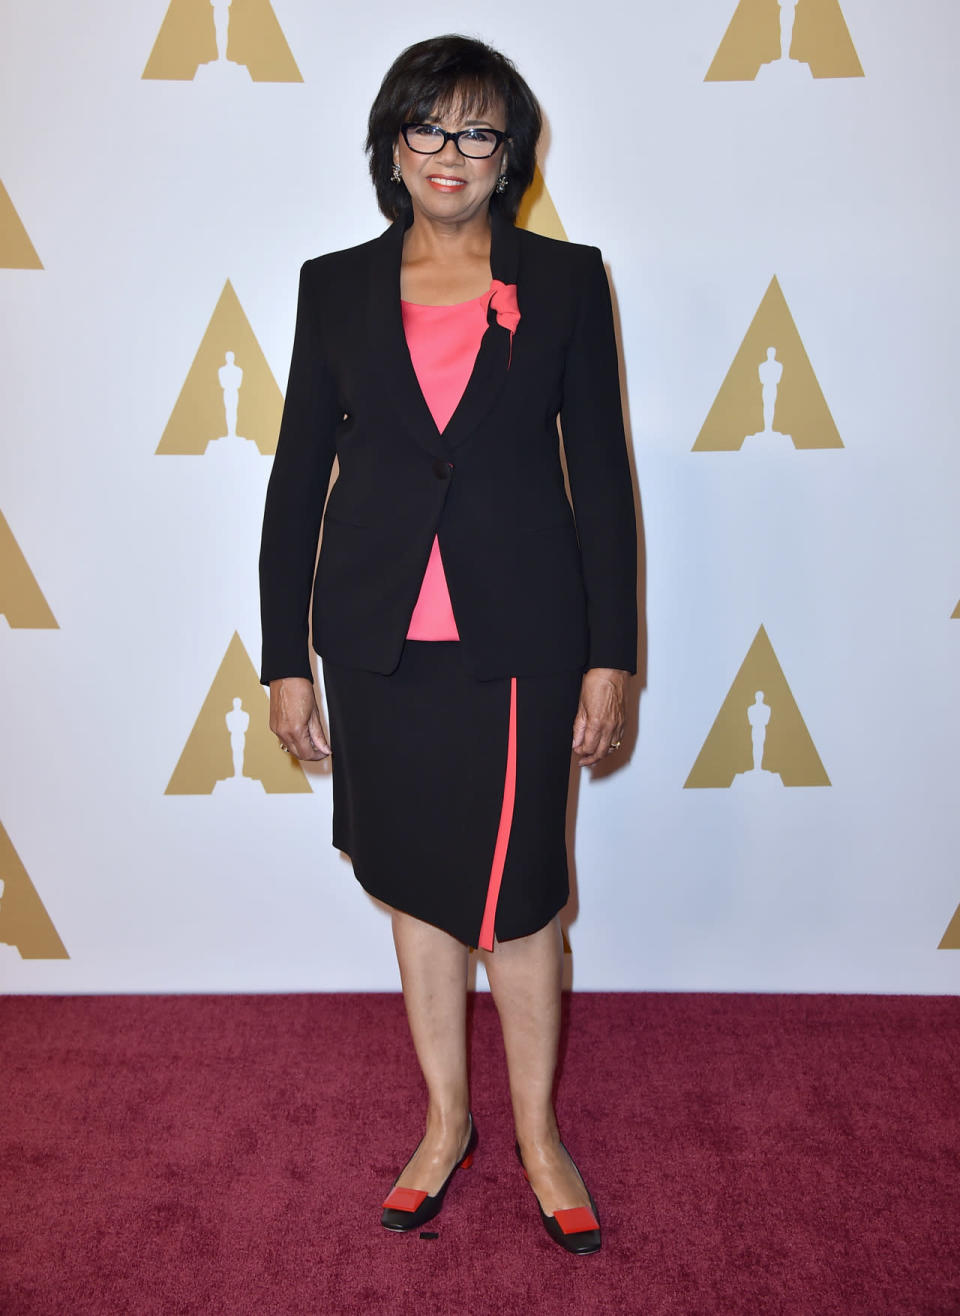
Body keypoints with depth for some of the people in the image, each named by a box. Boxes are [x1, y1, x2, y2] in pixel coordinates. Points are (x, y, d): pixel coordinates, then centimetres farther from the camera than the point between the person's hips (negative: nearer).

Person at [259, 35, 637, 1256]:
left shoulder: (566, 281, 2)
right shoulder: (335, 287, 6)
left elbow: (602, 473, 1)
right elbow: (297, 478, 6)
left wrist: (610, 656, -3)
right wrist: (284, 659, 2)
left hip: (518, 640, -2)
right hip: (380, 642, 2)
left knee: (516, 894, 5)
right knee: (416, 884, 13)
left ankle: (537, 1132, 28)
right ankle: (445, 1118, 33)